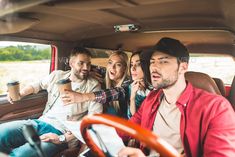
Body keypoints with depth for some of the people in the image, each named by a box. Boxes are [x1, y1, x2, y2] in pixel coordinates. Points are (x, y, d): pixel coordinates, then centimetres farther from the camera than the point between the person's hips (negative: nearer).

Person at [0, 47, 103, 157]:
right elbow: (38, 85, 27)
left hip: (62, 132, -5)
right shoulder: (57, 75, 8)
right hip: (41, 122, 5)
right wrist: (19, 94, 8)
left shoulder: (93, 86, -5)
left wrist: (63, 138, -16)